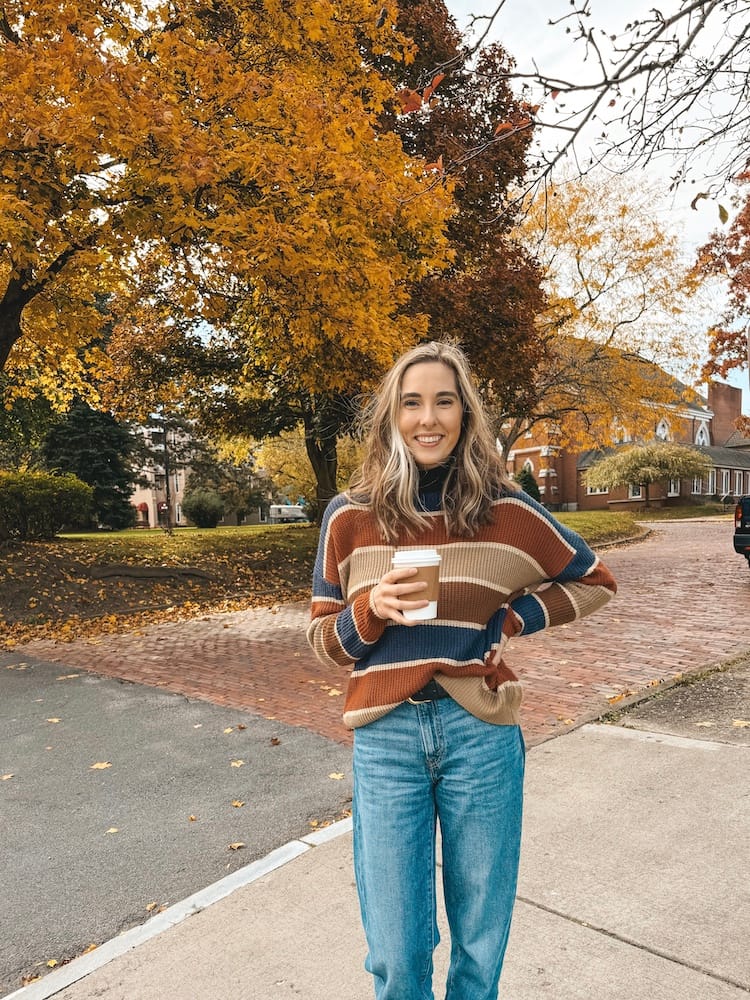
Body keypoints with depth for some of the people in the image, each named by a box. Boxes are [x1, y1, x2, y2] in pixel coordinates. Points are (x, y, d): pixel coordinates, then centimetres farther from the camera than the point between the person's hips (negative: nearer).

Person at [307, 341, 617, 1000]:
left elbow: (595, 581, 11)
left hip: (482, 733, 0)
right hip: (386, 735, 0)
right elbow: (323, 640, 5)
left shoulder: (506, 510, -4)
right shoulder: (350, 517, -2)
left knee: (482, 940, 17)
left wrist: (515, 619, -4)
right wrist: (371, 610, -16)